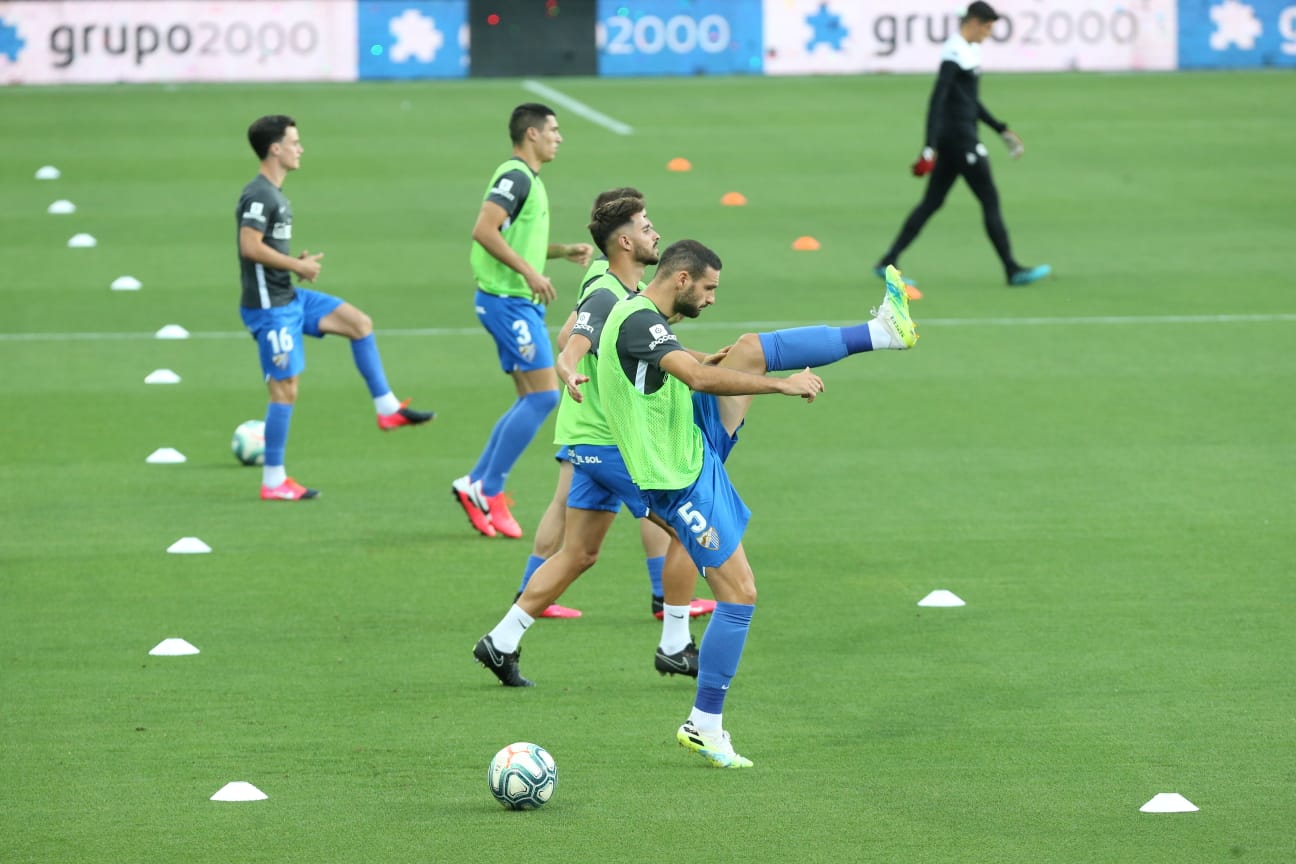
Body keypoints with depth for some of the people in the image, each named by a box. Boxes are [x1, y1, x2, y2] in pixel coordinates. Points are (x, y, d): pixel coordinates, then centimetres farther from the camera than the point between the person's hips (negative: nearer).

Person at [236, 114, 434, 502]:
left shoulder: (274, 194, 13)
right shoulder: (258, 195, -18)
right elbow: (250, 247, -26)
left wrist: (296, 261, 6)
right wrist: (297, 266, -17)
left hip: (290, 298, 10)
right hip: (269, 306, -10)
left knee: (359, 323, 9)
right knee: (285, 389, -6)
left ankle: (387, 408, 14)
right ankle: (273, 481, 1)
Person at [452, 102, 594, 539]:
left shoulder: (527, 179, 18)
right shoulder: (515, 176, -14)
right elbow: (484, 230, -25)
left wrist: (565, 251, 14)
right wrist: (529, 272, -25)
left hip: (521, 302, 10)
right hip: (507, 300, -10)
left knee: (532, 400, 10)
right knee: (543, 395, -12)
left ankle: (477, 483, 12)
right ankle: (488, 490, -8)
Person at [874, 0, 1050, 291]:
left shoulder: (969, 50, 14)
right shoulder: (955, 54, -17)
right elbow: (937, 100, -22)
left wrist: (1002, 129, 27)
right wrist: (930, 147, -27)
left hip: (961, 136, 10)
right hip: (958, 136, -10)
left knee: (931, 202, 9)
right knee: (990, 201, -3)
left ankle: (888, 262, 9)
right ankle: (1013, 270, 2)